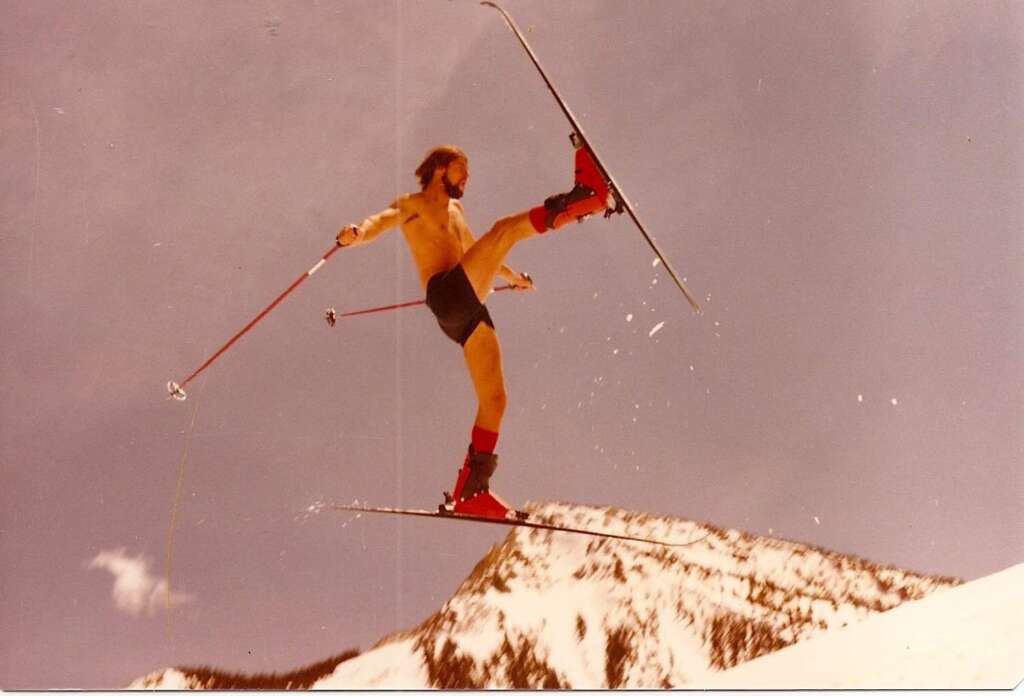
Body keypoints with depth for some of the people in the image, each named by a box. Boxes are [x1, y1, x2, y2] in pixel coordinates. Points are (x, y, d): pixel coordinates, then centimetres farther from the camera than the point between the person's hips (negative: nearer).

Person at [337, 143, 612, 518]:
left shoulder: (456, 209, 33)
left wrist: (511, 275, 61)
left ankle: (470, 489, 6)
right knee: (504, 229, -21)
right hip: (446, 294, -9)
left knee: (493, 398, 3)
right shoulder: (412, 204, 9)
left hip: (468, 311, 9)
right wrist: (356, 234, -35)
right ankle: (580, 199, -42)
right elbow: (383, 219, -12)